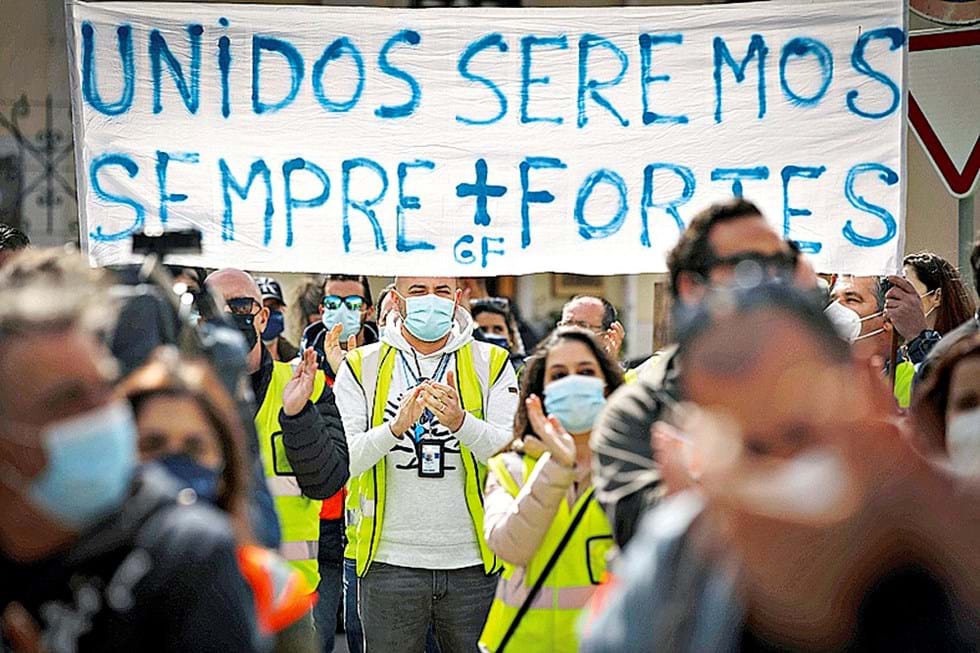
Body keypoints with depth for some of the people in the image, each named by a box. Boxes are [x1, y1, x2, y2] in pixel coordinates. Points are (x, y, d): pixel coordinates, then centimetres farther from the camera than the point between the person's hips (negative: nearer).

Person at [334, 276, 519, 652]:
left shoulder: (491, 363, 6)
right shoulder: (361, 366, 4)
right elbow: (340, 461, -7)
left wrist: (461, 422, -26)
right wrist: (395, 427, -25)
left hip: (474, 564, 1)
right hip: (390, 564, 0)